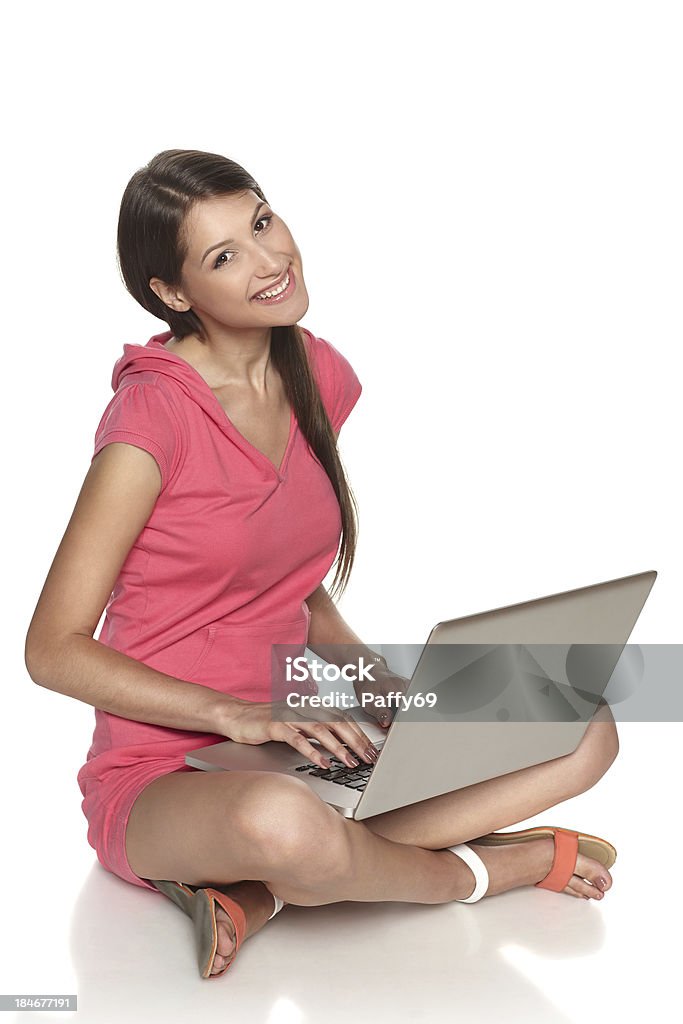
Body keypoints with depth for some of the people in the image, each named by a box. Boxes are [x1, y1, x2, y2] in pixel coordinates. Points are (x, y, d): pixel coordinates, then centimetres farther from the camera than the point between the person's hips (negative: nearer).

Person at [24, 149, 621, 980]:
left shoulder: (318, 375, 5)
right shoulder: (154, 412, -16)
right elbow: (54, 650, -16)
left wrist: (386, 693, -2)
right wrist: (234, 715, -23)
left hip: (300, 749, 7)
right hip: (160, 779, -7)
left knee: (586, 731, -6)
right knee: (283, 823, -43)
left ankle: (257, 894, -17)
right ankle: (482, 870, -8)